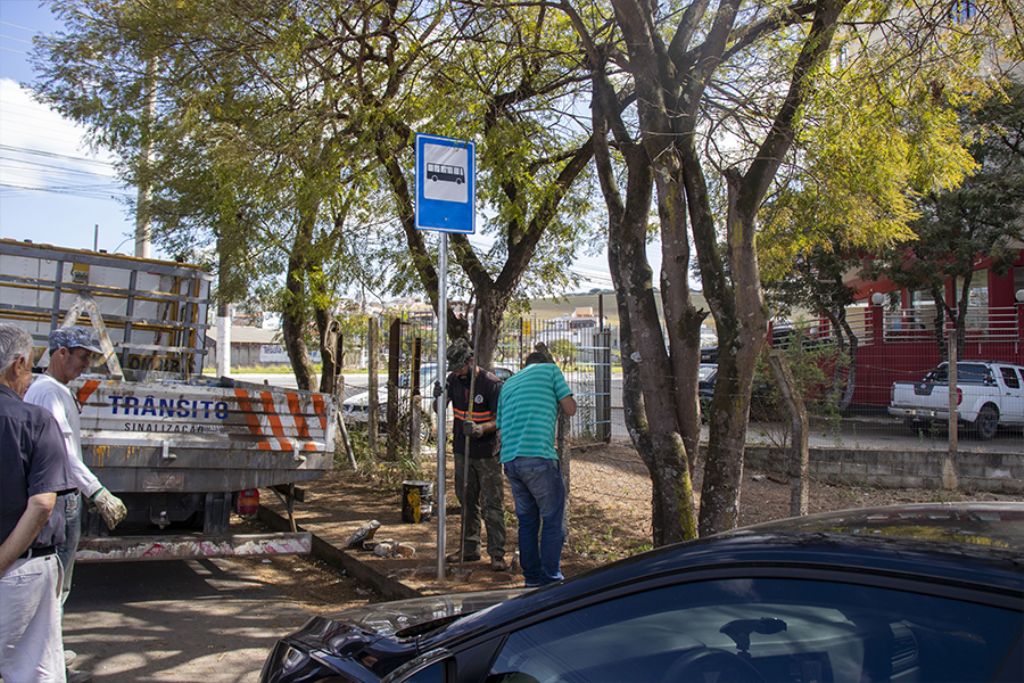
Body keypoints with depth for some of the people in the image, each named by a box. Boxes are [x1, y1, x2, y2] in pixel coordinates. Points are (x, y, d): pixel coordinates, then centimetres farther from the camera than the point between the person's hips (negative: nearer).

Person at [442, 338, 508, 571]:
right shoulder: (453, 380, 2)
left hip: (487, 453, -5)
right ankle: (470, 548, 25)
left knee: (492, 505, -3)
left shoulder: (492, 383, -14)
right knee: (467, 502, 14)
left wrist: (482, 429, -32)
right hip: (462, 451, 5)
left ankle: (497, 554, 1)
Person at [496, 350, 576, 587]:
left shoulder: (508, 383, 25)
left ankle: (531, 579, 21)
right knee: (552, 520, 4)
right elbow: (570, 408, 7)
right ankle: (550, 580, 6)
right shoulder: (550, 369, 10)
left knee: (527, 520, 16)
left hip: (510, 459, 6)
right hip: (538, 456, -6)